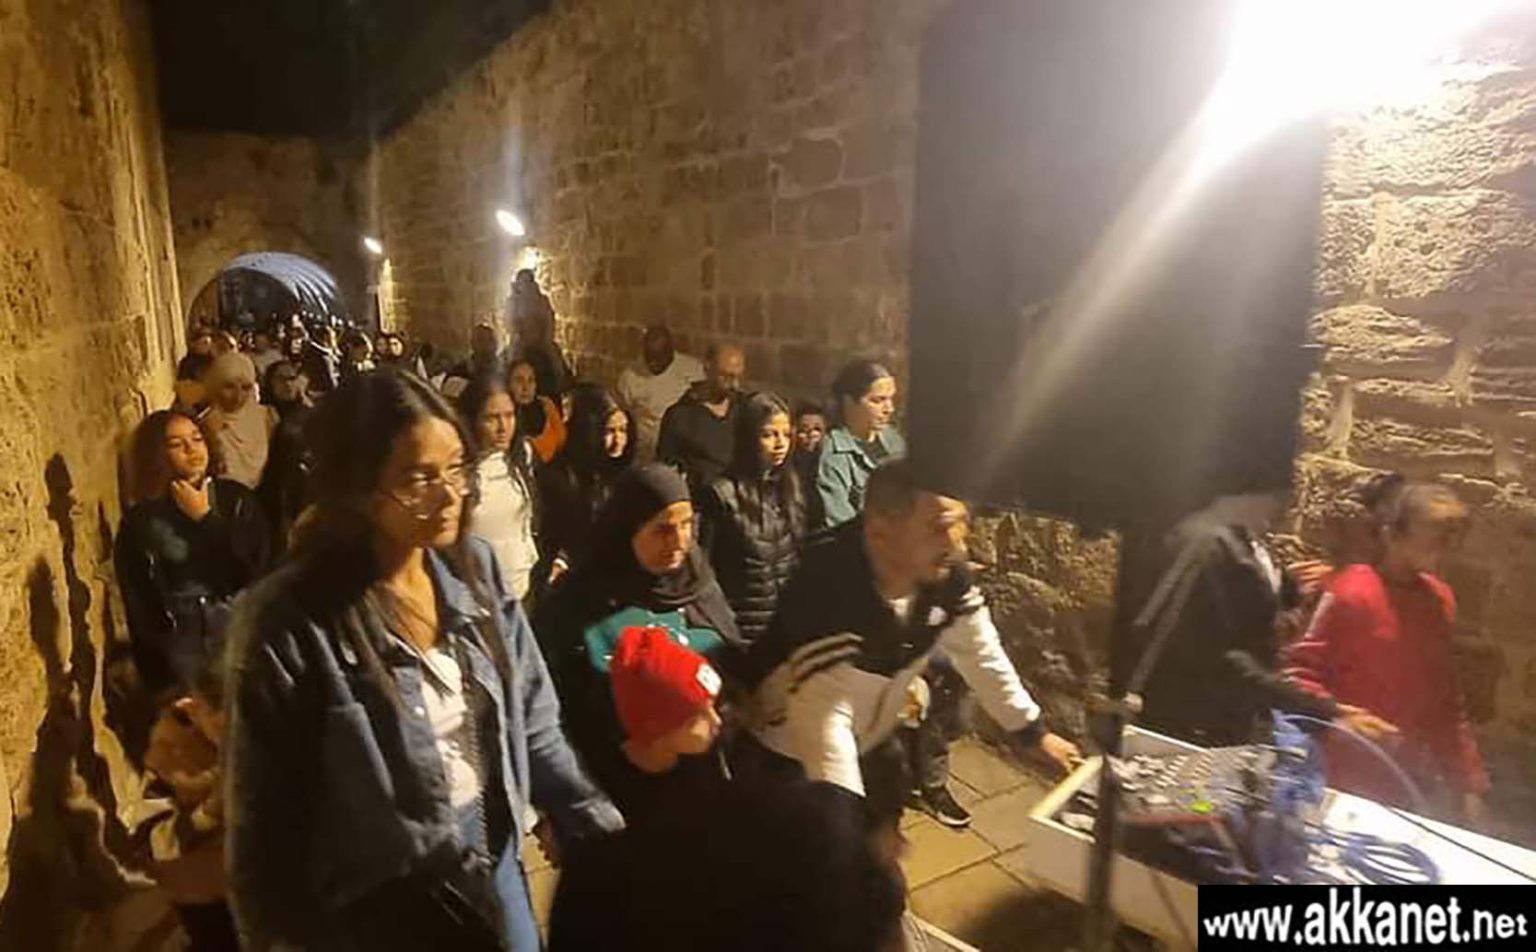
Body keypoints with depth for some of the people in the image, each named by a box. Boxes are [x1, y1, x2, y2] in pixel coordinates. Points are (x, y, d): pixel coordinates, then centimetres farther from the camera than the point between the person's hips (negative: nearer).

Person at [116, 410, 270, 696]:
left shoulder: (236, 498, 2)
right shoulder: (139, 523, 0)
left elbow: (257, 567, -8)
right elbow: (140, 612, 3)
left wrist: (205, 518, -8)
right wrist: (165, 686, 1)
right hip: (181, 645, 0)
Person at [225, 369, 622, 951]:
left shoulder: (475, 567, -7)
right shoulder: (289, 622, -22)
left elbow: (532, 723, 0)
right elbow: (265, 820, -12)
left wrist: (602, 831, -3)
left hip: (494, 868, 5)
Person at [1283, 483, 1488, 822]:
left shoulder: (1440, 599, 4)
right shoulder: (1352, 593, -16)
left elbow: (1447, 699, 11)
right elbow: (1299, 671, -13)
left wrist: (1468, 781, 11)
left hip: (1410, 778, 6)